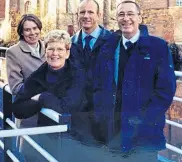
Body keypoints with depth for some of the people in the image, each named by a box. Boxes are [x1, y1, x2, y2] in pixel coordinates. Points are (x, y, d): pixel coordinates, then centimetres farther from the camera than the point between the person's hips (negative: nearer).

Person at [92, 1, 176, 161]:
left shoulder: (158, 46, -3)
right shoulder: (108, 48, 9)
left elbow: (166, 88, -9)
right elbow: (98, 86, 9)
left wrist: (143, 120, -15)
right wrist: (102, 118, -4)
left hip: (144, 132, -3)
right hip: (111, 130, 3)